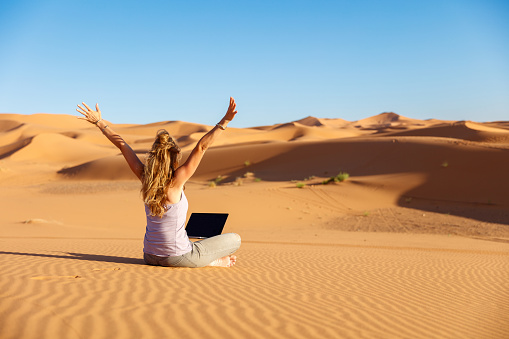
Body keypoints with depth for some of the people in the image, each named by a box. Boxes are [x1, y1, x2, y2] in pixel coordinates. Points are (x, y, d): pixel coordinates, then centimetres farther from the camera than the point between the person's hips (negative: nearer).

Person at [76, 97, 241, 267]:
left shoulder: (145, 177, -5)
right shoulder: (176, 181, -19)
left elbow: (122, 144, 3)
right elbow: (201, 146, -24)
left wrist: (99, 122, 11)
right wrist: (224, 121, -28)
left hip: (150, 257, 6)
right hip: (177, 258, -6)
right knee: (234, 239, 5)